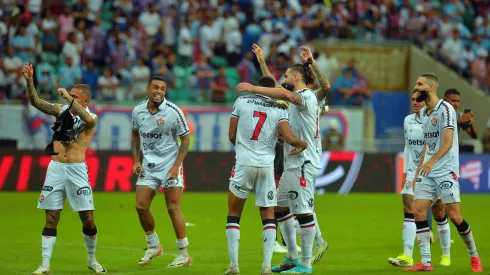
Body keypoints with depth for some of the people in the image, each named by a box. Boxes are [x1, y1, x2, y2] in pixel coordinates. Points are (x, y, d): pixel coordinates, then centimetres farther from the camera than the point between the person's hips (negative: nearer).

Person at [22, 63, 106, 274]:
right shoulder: (61, 110, 8)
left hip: (77, 170, -2)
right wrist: (29, 81, -17)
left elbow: (87, 119, -27)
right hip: (56, 168, 3)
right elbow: (36, 102, -2)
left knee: (88, 218, 1)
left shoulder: (91, 118, -2)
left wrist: (69, 98, -29)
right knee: (51, 218, 0)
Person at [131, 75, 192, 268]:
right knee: (141, 206, -1)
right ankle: (153, 246, 20)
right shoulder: (138, 111, 0)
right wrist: (136, 160, 6)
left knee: (173, 208, -7)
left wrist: (176, 166, -14)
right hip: (148, 165, 4)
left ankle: (184, 254, 2)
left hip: (169, 165, -4)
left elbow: (185, 139, -7)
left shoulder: (173, 112, -13)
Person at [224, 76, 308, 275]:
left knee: (234, 213, 11)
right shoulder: (279, 110, 5)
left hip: (244, 163, -1)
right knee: (268, 215, 13)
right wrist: (303, 144, 15)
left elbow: (232, 136, 7)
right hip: (266, 165, 1)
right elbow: (289, 138, -7)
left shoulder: (242, 102, 5)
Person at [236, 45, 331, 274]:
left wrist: (254, 88, -29)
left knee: (303, 212, -9)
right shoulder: (299, 99, 17)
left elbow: (285, 94, -30)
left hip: (304, 163, -11)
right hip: (293, 163, 11)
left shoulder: (307, 97, -12)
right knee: (280, 207, 16)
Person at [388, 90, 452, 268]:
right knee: (409, 211, -10)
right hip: (413, 173, 4)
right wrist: (405, 171, 14)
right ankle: (407, 256, -16)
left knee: (439, 214, 4)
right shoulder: (408, 121, 10)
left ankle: (446, 255, 21)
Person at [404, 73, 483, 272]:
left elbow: (448, 142, -21)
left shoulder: (445, 109, -11)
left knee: (454, 216, -8)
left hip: (446, 171, -7)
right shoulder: (423, 112, 13)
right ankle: (426, 262, -3)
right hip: (427, 173, 7)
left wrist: (432, 161, -36)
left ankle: (474, 256, 12)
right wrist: (418, 171, 20)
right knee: (419, 212, -5)